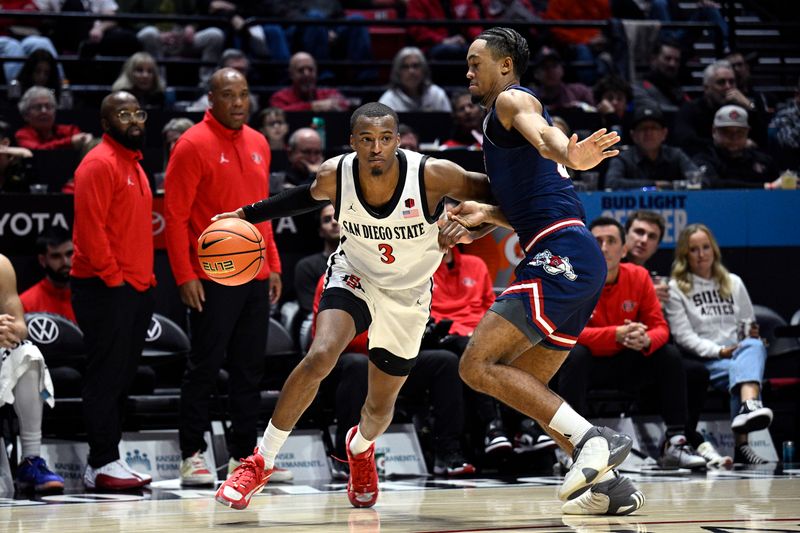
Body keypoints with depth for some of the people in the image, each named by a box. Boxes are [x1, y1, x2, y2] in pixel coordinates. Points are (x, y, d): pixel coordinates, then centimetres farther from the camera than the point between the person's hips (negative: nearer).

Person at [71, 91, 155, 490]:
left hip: (136, 288, 9)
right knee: (106, 377, -7)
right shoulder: (100, 163, -10)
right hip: (107, 289, -9)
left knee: (121, 380, 9)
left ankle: (105, 462, 13)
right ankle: (103, 465, -6)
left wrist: (145, 277, 15)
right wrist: (112, 276, -18)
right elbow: (90, 227, -18)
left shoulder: (133, 164, 19)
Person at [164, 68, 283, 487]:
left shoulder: (258, 144, 13)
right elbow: (175, 215, -10)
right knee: (205, 366, -3)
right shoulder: (194, 145, -8)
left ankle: (243, 453, 15)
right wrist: (185, 275, -16)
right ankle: (192, 455, 3)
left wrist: (273, 265, 14)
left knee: (250, 368, 9)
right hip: (213, 279, -7)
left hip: (255, 276, 7)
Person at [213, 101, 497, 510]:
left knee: (381, 404, 11)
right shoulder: (335, 176, -21)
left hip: (407, 296, 0)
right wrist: (248, 214, 2)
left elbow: (489, 192, -11)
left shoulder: (432, 175, -28)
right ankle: (262, 462, -15)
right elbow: (308, 197, 4)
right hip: (353, 277, 0)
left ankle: (360, 447, 50)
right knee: (320, 357, -28)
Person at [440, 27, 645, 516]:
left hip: (561, 254, -10)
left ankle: (593, 439, -25)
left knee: (478, 365, -16)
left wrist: (569, 156, -46)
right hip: (583, 263, 10)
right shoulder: (500, 125, 31)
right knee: (526, 388, 16)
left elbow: (542, 132, -25)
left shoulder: (511, 100, 1)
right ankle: (609, 484, 8)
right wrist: (486, 216, 22)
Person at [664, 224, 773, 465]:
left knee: (754, 346, -35)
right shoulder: (676, 289, 9)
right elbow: (683, 336, -1)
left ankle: (748, 407, -62)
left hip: (740, 352, 3)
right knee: (737, 369, -36)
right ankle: (742, 443, -54)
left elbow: (749, 325, 25)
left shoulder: (733, 283, 24)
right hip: (702, 361, -3)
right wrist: (718, 351, -14)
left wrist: (752, 334, 0)